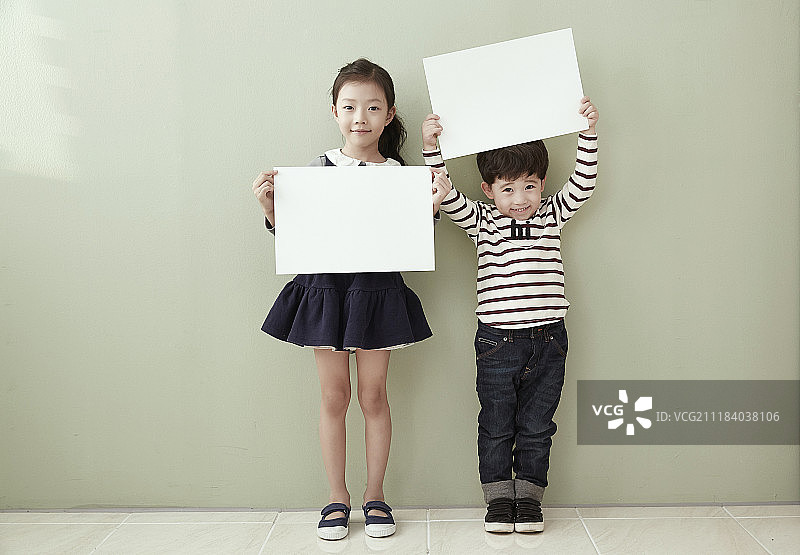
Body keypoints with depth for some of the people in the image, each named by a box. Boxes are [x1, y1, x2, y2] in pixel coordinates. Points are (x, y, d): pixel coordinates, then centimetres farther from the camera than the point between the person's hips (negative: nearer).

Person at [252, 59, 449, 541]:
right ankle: (337, 497, 21)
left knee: (373, 394, 7)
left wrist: (431, 205, -15)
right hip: (325, 286, 0)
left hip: (379, 288, 0)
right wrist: (270, 205, -13)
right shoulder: (318, 169, 0)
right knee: (334, 395, 7)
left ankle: (375, 495, 23)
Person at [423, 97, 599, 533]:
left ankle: (529, 497, 24)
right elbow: (447, 196, -11)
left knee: (536, 426, 10)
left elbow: (582, 185, -1)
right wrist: (431, 149, -22)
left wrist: (588, 133, -10)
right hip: (497, 340, -1)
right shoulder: (480, 221, 2)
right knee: (495, 425, 8)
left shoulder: (551, 215, 8)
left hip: (548, 339, 1)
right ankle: (499, 499, 23)